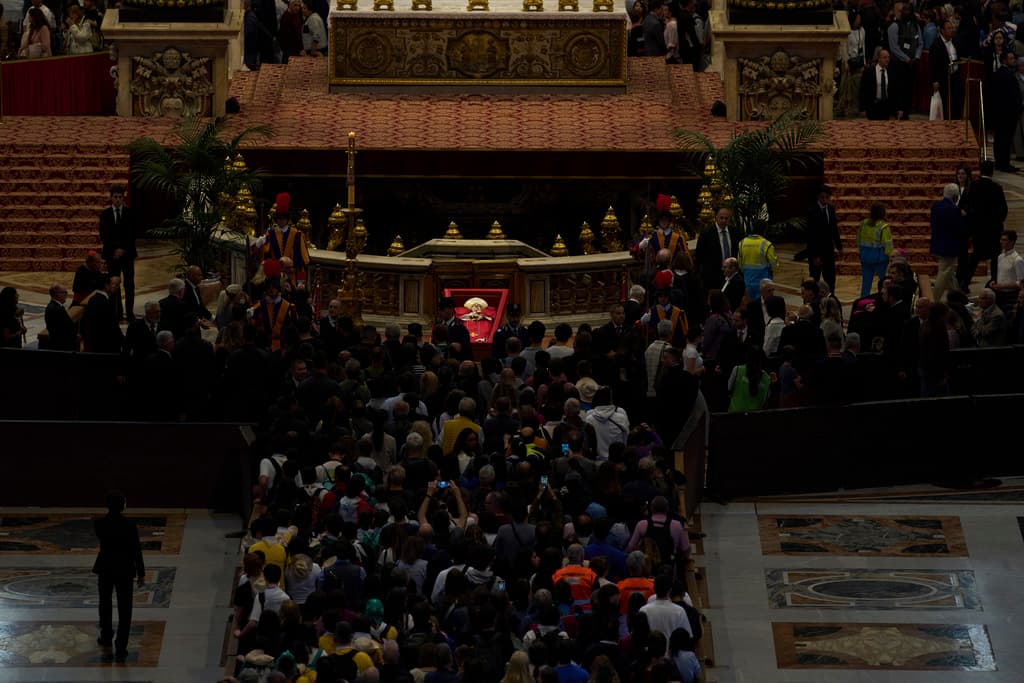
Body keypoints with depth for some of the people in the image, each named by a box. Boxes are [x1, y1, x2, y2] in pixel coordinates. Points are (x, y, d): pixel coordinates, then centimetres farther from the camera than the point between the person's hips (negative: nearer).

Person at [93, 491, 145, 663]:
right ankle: (120, 649, -2)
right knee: (124, 611, 3)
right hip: (125, 570, -2)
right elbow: (136, 550, -11)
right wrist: (141, 573, -2)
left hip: (105, 569, 2)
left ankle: (106, 638, 41)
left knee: (105, 605, 26)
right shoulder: (129, 525, -17)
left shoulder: (99, 524, -12)